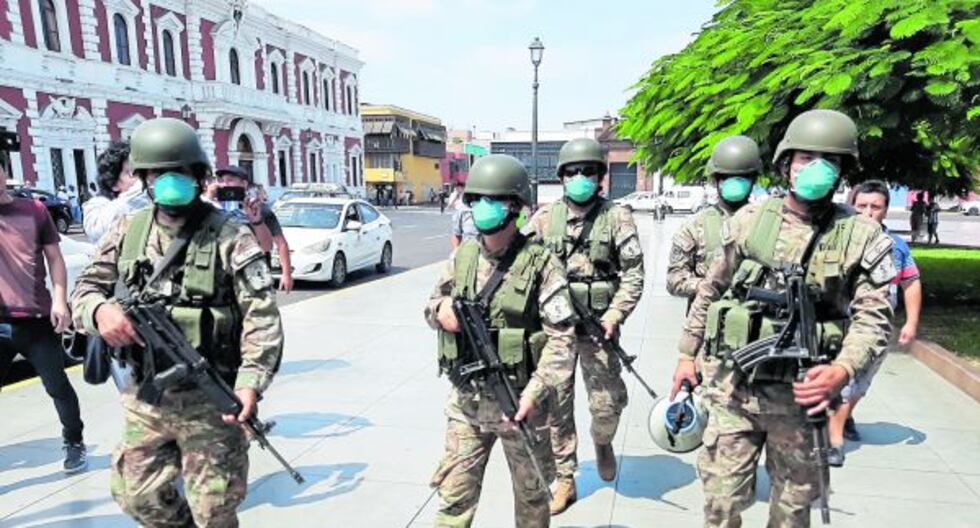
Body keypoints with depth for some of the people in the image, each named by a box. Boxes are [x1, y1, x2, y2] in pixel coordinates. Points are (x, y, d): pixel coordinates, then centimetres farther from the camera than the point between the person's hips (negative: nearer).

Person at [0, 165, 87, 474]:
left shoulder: (34, 210, 1)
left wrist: (59, 301, -5)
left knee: (57, 386, 11)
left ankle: (74, 444, 29)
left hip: (36, 320, 0)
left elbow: (54, 258, 4)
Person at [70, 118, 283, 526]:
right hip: (145, 398, 5)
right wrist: (99, 310, -14)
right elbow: (86, 288, 11)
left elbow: (262, 316, -14)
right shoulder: (128, 230, 5)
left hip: (211, 401, -5)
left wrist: (251, 382, -25)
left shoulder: (230, 236, -10)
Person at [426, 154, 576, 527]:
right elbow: (431, 305, 15)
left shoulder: (540, 263, -11)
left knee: (530, 495, 18)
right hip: (466, 400, 3)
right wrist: (441, 309, -9)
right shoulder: (461, 257, 2)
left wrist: (535, 393, -22)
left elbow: (561, 336, -13)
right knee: (454, 495, 11)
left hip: (518, 401, -3)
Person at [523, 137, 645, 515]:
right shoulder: (544, 217, 3)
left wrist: (614, 316, -13)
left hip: (598, 325, -1)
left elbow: (633, 274, -1)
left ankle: (602, 443, 37)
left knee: (607, 404, 1)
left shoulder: (616, 217, 0)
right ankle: (565, 480, 24)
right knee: (556, 406, 7)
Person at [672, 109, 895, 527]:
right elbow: (711, 290, 9)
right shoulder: (749, 219, 1)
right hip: (733, 387, 0)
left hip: (801, 394, 0)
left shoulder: (863, 236, -1)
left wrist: (842, 370, -23)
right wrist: (687, 353, 10)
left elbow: (873, 318, -4)